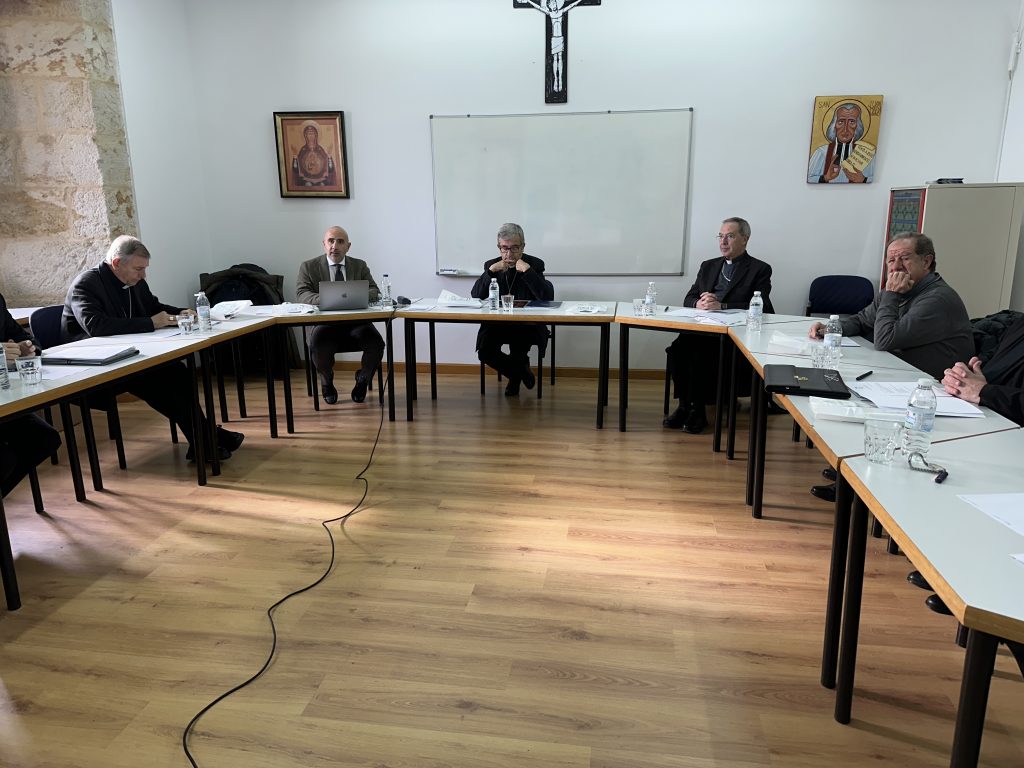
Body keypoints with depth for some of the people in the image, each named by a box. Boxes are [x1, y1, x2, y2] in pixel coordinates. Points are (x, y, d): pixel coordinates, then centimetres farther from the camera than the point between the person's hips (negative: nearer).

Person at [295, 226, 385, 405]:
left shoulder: (360, 266, 16)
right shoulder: (308, 267, 11)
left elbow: (374, 292, 6)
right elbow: (302, 294, -3)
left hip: (356, 323, 2)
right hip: (324, 323, -1)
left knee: (376, 343, -28)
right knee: (318, 345, -33)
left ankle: (362, 380, 6)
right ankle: (327, 383, 1)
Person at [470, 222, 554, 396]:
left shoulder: (535, 264, -2)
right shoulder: (491, 265, 6)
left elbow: (548, 297, -17)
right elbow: (475, 296, -5)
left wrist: (527, 270, -23)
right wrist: (491, 271, -16)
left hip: (527, 325, -2)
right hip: (498, 323, 3)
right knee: (484, 351, -22)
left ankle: (516, 374, 7)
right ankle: (521, 371, 8)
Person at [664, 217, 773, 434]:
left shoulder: (760, 270, 5)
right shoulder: (708, 266, 23)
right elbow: (689, 299, 18)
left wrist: (720, 305, -19)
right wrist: (699, 303, -8)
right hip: (702, 330, 5)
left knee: (701, 352, -32)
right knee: (677, 348, -26)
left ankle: (697, 410, -17)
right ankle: (684, 405, -13)